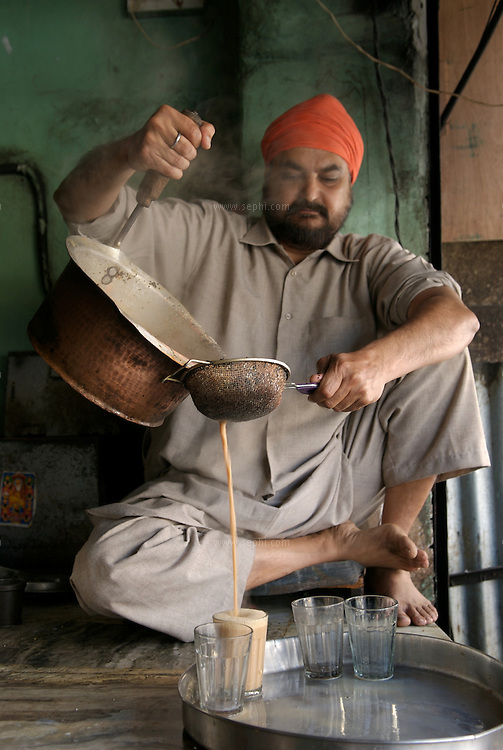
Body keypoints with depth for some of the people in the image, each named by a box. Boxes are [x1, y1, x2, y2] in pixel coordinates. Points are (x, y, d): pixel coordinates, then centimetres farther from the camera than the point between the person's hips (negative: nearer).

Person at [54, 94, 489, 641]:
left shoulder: (372, 262, 8)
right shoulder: (202, 237, 6)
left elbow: (456, 318, -11)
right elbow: (83, 209, -4)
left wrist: (380, 359, -34)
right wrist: (128, 155, -28)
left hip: (332, 489, 1)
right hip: (206, 493, 0)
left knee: (433, 348, -15)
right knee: (105, 571, -30)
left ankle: (389, 564, -6)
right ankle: (337, 545, -13)